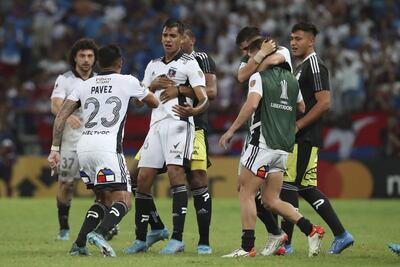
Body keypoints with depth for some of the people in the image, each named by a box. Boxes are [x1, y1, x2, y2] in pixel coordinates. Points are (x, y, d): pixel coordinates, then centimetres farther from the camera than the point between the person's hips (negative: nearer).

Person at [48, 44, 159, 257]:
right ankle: (99, 233, -32)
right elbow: (155, 103, 23)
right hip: (107, 146, -5)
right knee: (123, 202, -5)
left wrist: (55, 149, 11)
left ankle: (79, 244, 7)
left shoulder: (84, 86, 16)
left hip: (83, 146, 5)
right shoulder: (128, 82, 7)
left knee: (104, 200, 20)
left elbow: (61, 116, 8)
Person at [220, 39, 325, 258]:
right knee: (270, 200, 11)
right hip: (284, 148, 7)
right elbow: (303, 110, 20)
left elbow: (252, 104, -20)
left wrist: (231, 130, -17)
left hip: (263, 143, -7)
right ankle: (311, 230, 0)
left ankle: (247, 247, -5)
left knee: (246, 193, -1)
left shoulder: (258, 76, -5)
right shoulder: (291, 80, 16)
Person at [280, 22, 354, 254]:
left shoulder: (314, 65, -11)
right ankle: (341, 234, 11)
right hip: (301, 138, 10)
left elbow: (324, 102, -19)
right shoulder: (301, 67, 20)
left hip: (304, 138, -10)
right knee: (306, 187, 9)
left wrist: (297, 125, -19)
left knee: (289, 186, -8)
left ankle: (285, 242, -5)